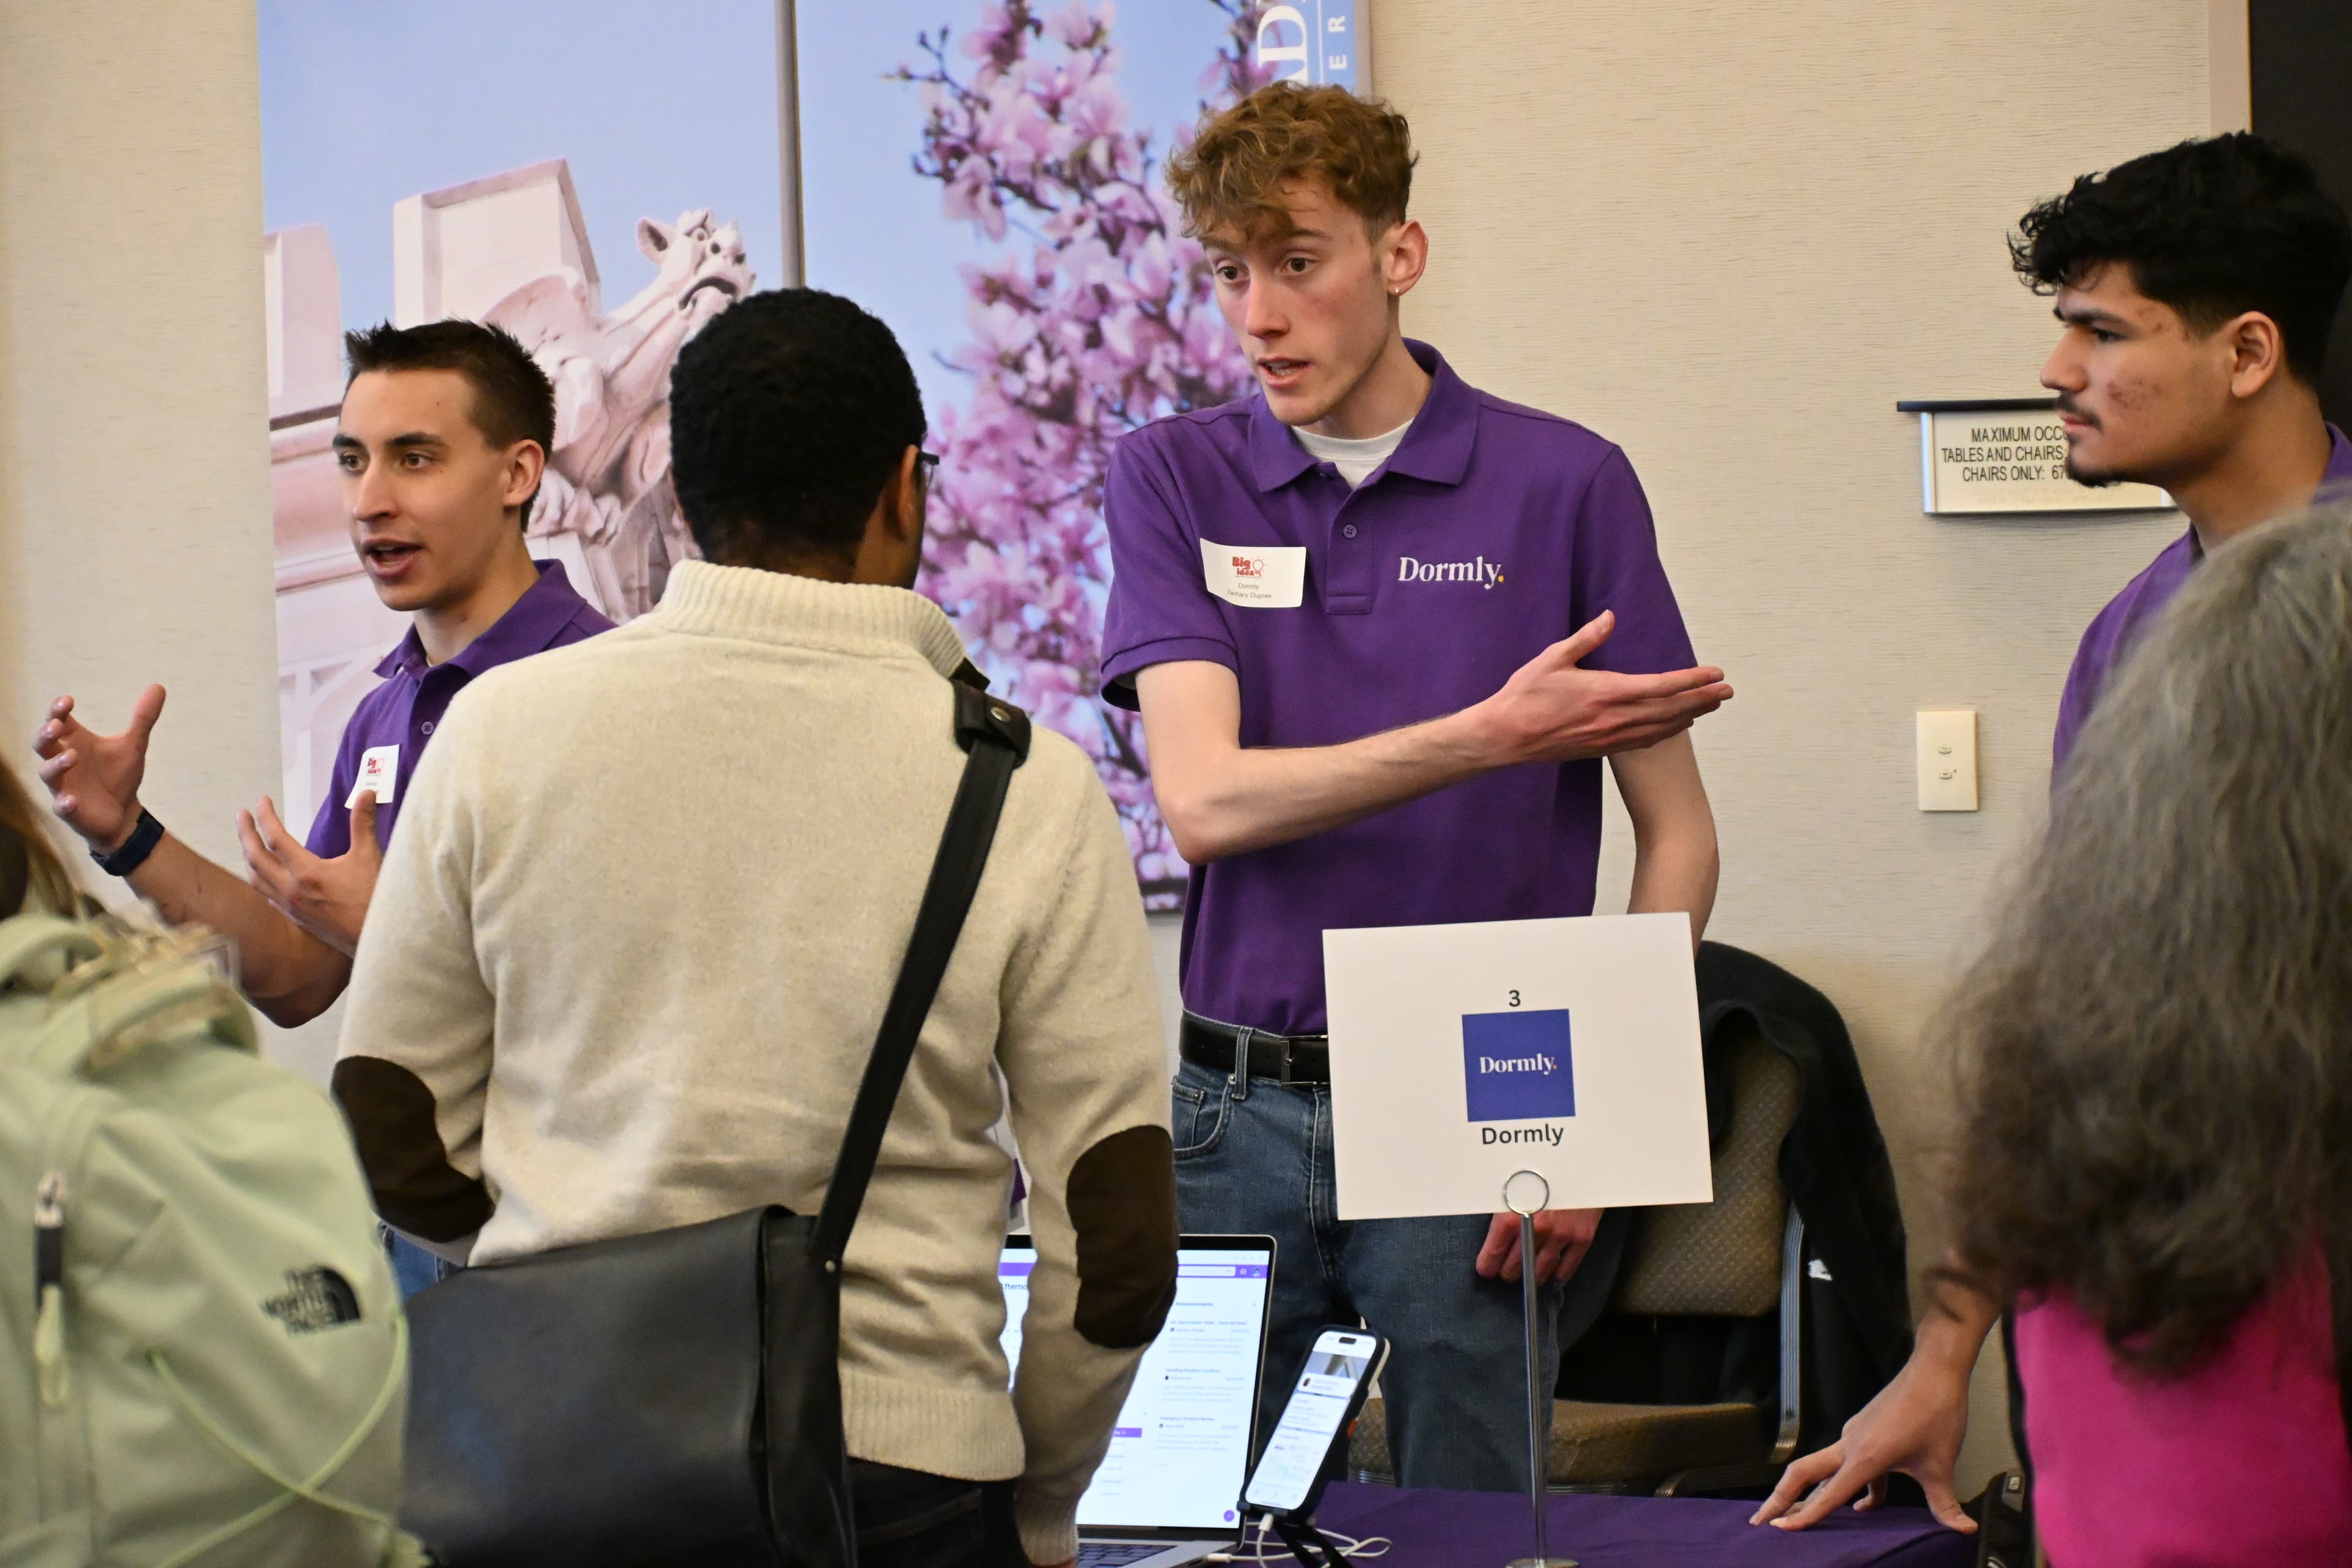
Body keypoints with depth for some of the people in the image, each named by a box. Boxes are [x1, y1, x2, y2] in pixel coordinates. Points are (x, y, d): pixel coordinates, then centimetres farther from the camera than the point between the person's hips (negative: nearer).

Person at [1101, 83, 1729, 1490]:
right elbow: (1205, 802, -9)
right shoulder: (1173, 480, 4)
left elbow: (1677, 842, 2)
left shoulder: (1564, 484, 0)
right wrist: (1493, 735, -20)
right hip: (1237, 1106, 1)